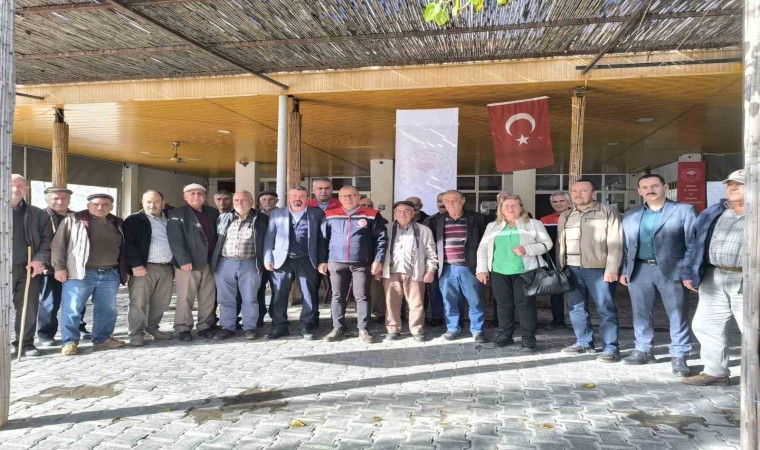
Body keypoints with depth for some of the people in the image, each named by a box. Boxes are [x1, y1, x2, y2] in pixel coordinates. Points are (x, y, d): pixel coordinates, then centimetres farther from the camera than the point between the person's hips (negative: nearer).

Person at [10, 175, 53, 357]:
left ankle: (25, 342, 18)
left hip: (28, 268, 1)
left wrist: (40, 259, -8)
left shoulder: (37, 214, 9)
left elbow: (47, 239, 6)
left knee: (28, 308, 6)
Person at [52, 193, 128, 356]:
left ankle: (102, 339, 22)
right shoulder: (73, 220, 2)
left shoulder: (118, 224, 13)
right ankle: (70, 342, 9)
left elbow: (123, 248, 19)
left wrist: (125, 270, 15)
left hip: (110, 274, 4)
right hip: (80, 273, -4)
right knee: (72, 309, -1)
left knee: (107, 310, 9)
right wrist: (59, 267, -7)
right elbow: (59, 244, 0)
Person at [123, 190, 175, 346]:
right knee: (139, 302, -3)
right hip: (144, 267, -5)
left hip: (167, 267, 5)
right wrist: (136, 264, -17)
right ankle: (136, 333, 7)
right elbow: (129, 244, -8)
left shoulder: (169, 220, 16)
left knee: (161, 302, 9)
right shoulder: (134, 220, 1)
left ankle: (152, 328, 25)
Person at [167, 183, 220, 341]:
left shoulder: (213, 213, 13)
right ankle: (183, 328, 12)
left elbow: (217, 235, 15)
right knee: (185, 298, 1)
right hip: (188, 263, -4)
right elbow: (176, 240, -10)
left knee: (208, 298, 8)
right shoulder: (177, 214, -1)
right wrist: (184, 260, -18)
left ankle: (205, 326, 19)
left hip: (209, 262, 4)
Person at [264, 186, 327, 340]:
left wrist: (322, 261, 0)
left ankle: (307, 327, 13)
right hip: (282, 260, 1)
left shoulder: (316, 214, 7)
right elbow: (269, 238, 8)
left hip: (306, 261, -1)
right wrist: (268, 259, 1)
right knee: (279, 295, 4)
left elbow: (321, 239, 5)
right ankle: (279, 326, 16)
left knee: (309, 295, 2)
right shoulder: (277, 214, 10)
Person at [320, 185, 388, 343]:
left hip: (361, 263, -2)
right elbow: (323, 239, 10)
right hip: (336, 263, 2)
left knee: (362, 297, 2)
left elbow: (381, 239, 0)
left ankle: (363, 329, 10)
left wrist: (378, 260, -6)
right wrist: (322, 260, 6)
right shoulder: (330, 216, 6)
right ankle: (338, 328, 18)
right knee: (337, 297, 8)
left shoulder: (371, 215, -1)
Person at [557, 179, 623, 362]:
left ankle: (611, 348, 5)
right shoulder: (565, 217, 17)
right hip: (572, 269, 6)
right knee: (576, 307, 9)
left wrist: (611, 269, -14)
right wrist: (560, 268, 13)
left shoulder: (608, 212, -2)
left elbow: (615, 242, -8)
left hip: (599, 268, -6)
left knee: (605, 308, -2)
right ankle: (584, 342, 22)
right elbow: (561, 244, 19)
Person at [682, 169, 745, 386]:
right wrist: (689, 273, 10)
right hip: (714, 279, 6)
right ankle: (716, 371, 25)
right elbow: (695, 243, 15)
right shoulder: (712, 213, 13)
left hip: (747, 281, -6)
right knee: (705, 325, 11)